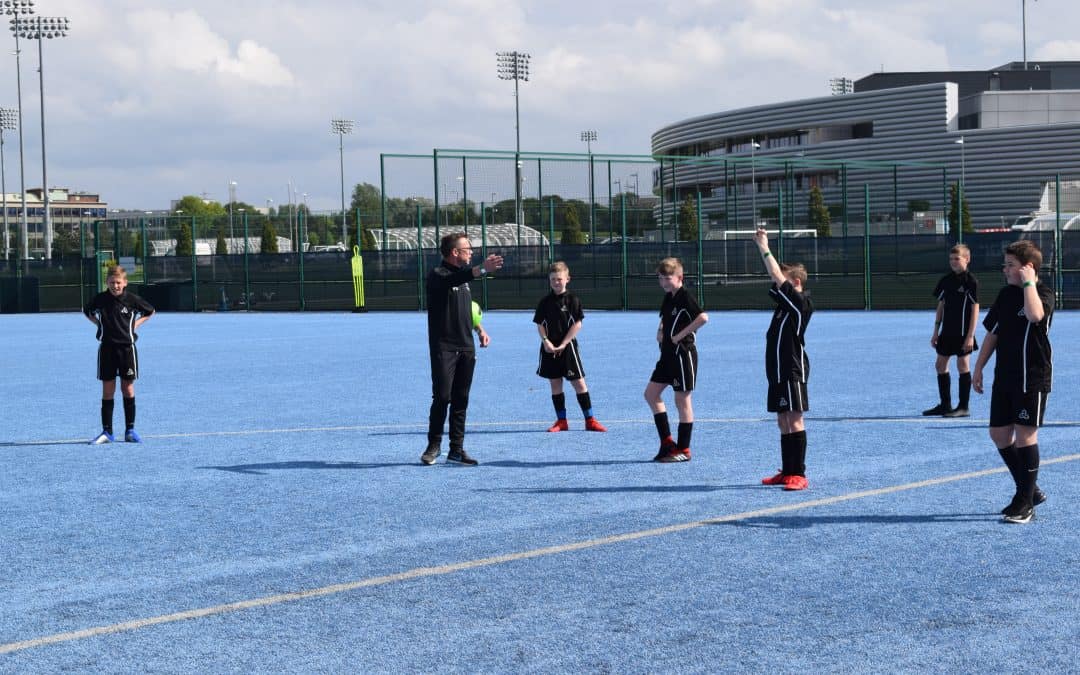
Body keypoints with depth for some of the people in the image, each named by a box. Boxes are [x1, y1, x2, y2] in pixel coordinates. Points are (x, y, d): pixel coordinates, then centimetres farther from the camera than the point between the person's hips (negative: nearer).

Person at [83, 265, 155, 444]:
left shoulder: (132, 299, -4)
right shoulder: (100, 299, -1)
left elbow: (150, 311, 12)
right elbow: (87, 311, 19)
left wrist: (136, 323, 0)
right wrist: (98, 323, 4)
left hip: (127, 347, -1)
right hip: (106, 347, 1)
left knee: (128, 388, 3)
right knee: (107, 390, 2)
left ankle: (130, 430, 12)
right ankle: (107, 432, 6)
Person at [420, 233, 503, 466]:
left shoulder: (463, 276, 17)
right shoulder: (437, 275, -10)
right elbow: (454, 280, -34)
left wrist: (480, 329, 15)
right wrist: (482, 269, -48)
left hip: (466, 349, 7)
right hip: (443, 348, -7)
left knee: (461, 401, 7)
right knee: (442, 397, -7)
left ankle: (456, 449, 11)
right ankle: (434, 445, 7)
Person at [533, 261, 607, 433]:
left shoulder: (572, 300, -4)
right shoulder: (545, 302, 5)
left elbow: (577, 324, -7)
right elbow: (540, 325, 7)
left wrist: (563, 344, -12)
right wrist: (546, 341, -11)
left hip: (568, 346, -3)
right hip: (550, 347, 3)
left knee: (579, 383, -3)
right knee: (555, 384, 7)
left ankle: (590, 420, 1)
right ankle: (561, 421, 15)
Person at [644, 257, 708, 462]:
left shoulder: (685, 298, -14)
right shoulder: (668, 298, 12)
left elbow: (703, 317, -30)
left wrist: (680, 335, -23)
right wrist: (660, 330, 10)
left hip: (683, 354, -10)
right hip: (668, 354, 10)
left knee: (683, 400, -2)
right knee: (651, 393, 11)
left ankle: (683, 449, 6)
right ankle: (667, 442, 16)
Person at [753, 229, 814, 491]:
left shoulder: (801, 303, -12)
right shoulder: (784, 301, 13)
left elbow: (778, 278, -17)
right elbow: (775, 278, 16)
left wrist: (765, 250, -11)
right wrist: (762, 247, 10)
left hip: (792, 372, -9)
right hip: (777, 371, 9)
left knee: (794, 420, -8)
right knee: (783, 422, 12)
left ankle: (798, 474, -7)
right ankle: (787, 471, 18)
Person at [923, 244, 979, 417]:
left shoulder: (971, 281, -9)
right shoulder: (946, 280, 8)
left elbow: (975, 309, -10)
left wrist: (970, 336, -15)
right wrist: (936, 331, 9)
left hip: (963, 332, -7)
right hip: (947, 331, 7)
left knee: (963, 366, -2)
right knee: (940, 364, 9)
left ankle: (963, 407, 5)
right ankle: (945, 405, 19)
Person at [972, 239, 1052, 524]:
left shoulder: (1044, 295, -12)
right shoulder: (1006, 294, 10)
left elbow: (1034, 314, -36)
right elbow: (992, 333, 17)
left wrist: (1028, 282, -23)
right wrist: (979, 368, 15)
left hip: (1032, 379, -8)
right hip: (1004, 377, 8)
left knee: (1025, 435, -5)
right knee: (999, 434, 9)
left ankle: (1026, 503, 5)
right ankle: (1030, 491, 24)